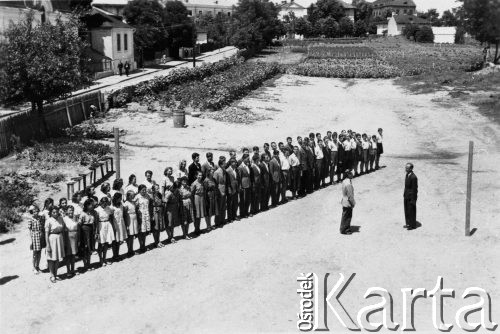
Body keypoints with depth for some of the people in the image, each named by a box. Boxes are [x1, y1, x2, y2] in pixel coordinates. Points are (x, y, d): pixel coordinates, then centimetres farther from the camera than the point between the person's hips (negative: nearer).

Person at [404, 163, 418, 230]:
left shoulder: (413, 177, -24)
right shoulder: (407, 174, 3)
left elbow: (414, 189, -20)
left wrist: (412, 200, -17)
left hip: (411, 196, -9)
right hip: (406, 196, 9)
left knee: (411, 211, 4)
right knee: (407, 210, 18)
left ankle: (413, 225, 18)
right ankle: (408, 223, 32)